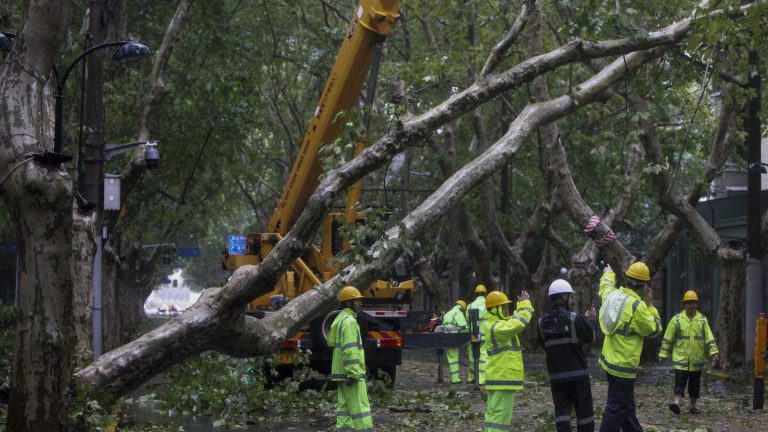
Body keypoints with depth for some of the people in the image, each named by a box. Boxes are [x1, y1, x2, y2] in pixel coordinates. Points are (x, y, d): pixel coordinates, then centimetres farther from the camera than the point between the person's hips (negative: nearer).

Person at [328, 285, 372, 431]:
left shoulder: (341, 319, 18)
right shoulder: (349, 321, -15)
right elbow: (350, 350, -23)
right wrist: (353, 374, -25)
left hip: (343, 373, 10)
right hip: (350, 373, -10)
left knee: (344, 408, 7)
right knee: (359, 407, -9)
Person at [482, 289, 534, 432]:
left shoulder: (492, 325, 14)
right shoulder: (497, 328, -18)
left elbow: (514, 320, 26)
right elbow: (519, 324, -30)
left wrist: (521, 305, 15)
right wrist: (525, 304, -17)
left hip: (497, 378, 10)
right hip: (503, 378, -10)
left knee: (493, 414, 12)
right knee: (501, 415, -10)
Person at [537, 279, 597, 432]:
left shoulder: (542, 322, 0)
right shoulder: (574, 318, -13)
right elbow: (590, 337, -6)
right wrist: (590, 320, 10)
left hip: (556, 374, 3)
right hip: (578, 373, -3)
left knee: (562, 410, 2)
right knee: (584, 409, 8)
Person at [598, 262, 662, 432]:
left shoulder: (612, 295, 1)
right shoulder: (637, 306, -21)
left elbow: (606, 285, 28)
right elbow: (654, 330, -8)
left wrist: (609, 274, 48)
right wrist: (650, 305, -2)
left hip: (609, 360, 9)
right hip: (623, 366, -9)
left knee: (627, 406, 19)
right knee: (616, 409, -5)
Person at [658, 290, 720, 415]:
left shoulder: (702, 320, 5)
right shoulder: (677, 319, 0)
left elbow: (709, 338, 3)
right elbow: (667, 338, 3)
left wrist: (714, 353, -8)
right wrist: (663, 354, 0)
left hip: (697, 360, 2)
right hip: (680, 358, -2)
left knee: (695, 384, 10)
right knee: (680, 382, -12)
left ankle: (692, 406, 19)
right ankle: (677, 403, -19)